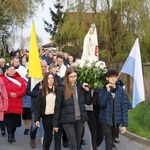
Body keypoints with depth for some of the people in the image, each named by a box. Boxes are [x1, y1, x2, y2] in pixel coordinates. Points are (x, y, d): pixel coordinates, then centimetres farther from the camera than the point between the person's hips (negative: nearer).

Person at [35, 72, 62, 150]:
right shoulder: (42, 91, 2)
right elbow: (38, 106, 1)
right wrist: (37, 119, -6)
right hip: (46, 116, 1)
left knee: (57, 136, 0)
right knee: (48, 136, 14)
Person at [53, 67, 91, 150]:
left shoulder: (80, 87, 4)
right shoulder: (61, 89, -7)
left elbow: (88, 102, 8)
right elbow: (57, 107, -4)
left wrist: (87, 90, -5)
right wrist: (56, 124, -3)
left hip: (80, 119, 4)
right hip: (68, 120, -4)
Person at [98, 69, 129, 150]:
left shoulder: (121, 90, -3)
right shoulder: (102, 90, -6)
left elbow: (124, 108, -3)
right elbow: (102, 103, -19)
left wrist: (124, 124, -6)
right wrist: (107, 91, -23)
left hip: (116, 120, 2)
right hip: (106, 119, -2)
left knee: (112, 136, 21)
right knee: (108, 141, -1)